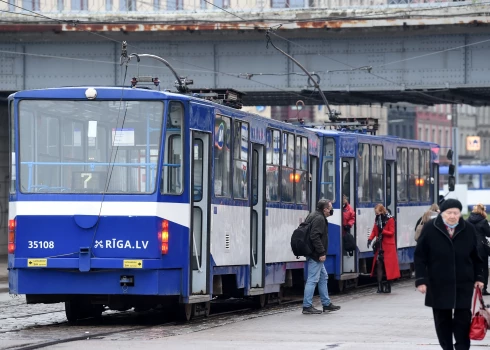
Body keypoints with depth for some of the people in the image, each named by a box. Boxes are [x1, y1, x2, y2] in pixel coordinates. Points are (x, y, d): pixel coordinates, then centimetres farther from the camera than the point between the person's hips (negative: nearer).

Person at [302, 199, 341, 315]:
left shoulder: (314, 216, 16)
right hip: (315, 255, -11)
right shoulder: (319, 219, -17)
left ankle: (326, 304, 25)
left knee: (323, 277, 18)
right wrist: (321, 252, -23)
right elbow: (315, 237, -25)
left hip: (315, 255, 11)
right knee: (313, 279, -8)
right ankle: (307, 306, -6)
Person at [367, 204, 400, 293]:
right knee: (378, 263, 0)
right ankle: (380, 286, 4)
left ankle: (388, 286, 7)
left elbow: (391, 233, -10)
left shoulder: (390, 219, -8)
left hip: (388, 246, -5)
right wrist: (370, 238, -5)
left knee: (388, 265, -1)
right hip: (379, 246, 5)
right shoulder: (377, 219, 8)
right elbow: (374, 231, 11)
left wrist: (382, 231, -23)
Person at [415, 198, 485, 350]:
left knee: (463, 317, 0)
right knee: (442, 318, 9)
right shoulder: (430, 229, -7)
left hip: (463, 283, 1)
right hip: (438, 283, 0)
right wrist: (421, 280, -8)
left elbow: (476, 256, 9)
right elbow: (420, 256, -4)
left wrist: (478, 277, 6)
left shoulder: (468, 229, 0)